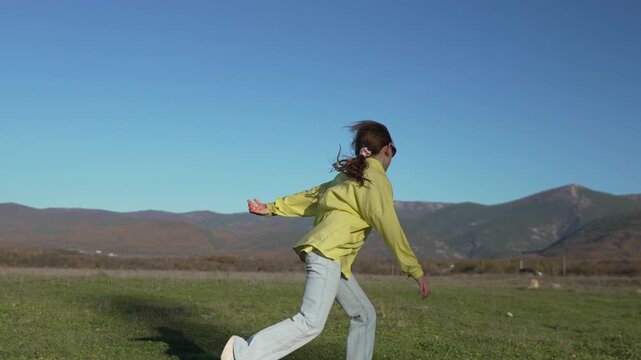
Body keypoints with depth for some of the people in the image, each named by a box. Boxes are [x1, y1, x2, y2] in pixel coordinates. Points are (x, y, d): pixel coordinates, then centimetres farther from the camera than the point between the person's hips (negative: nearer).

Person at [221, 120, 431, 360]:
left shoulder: (349, 177, 21)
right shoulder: (376, 179, -5)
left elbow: (311, 196, 21)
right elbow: (389, 228, -12)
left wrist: (271, 208, 24)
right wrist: (415, 271, -10)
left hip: (334, 258, 10)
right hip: (328, 253, -10)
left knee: (364, 315, 13)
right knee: (312, 322, -19)